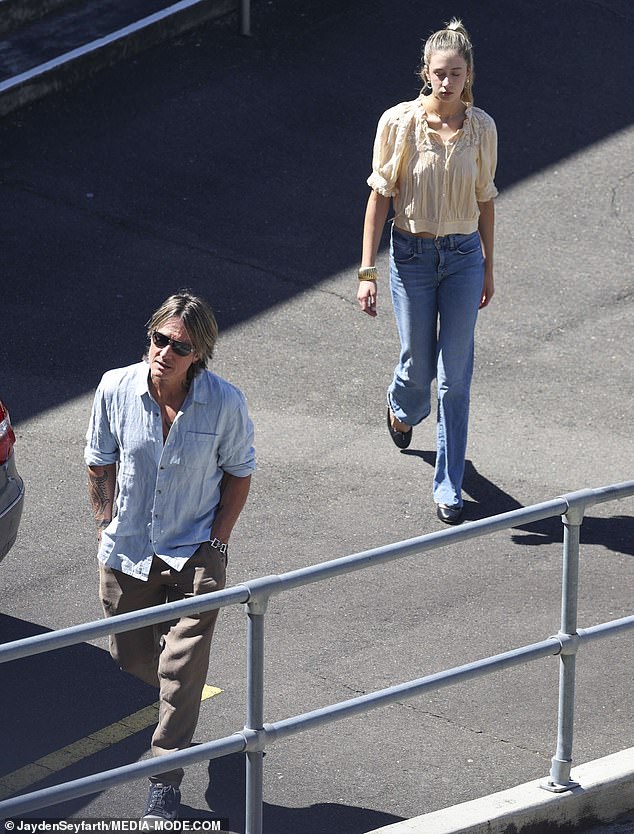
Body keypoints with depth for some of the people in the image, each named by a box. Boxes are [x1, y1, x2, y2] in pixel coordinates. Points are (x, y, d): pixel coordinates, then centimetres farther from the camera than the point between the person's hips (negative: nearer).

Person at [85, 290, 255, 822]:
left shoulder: (225, 403, -17)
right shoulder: (116, 389, -13)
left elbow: (238, 473, -3)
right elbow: (100, 463, 3)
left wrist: (216, 542, -7)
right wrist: (107, 525, 1)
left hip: (194, 556, -3)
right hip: (127, 551, 3)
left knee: (182, 671, -6)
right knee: (130, 655, 17)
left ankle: (166, 780, 7)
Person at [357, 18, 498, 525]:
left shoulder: (482, 128, -5)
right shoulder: (399, 122, -11)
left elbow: (484, 199, 7)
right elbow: (380, 196, -6)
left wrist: (487, 268, 12)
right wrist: (368, 271, -8)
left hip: (463, 257, 1)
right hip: (412, 255, -1)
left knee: (455, 376, 2)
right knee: (418, 364, 12)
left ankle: (450, 487, 11)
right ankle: (403, 409, 50)